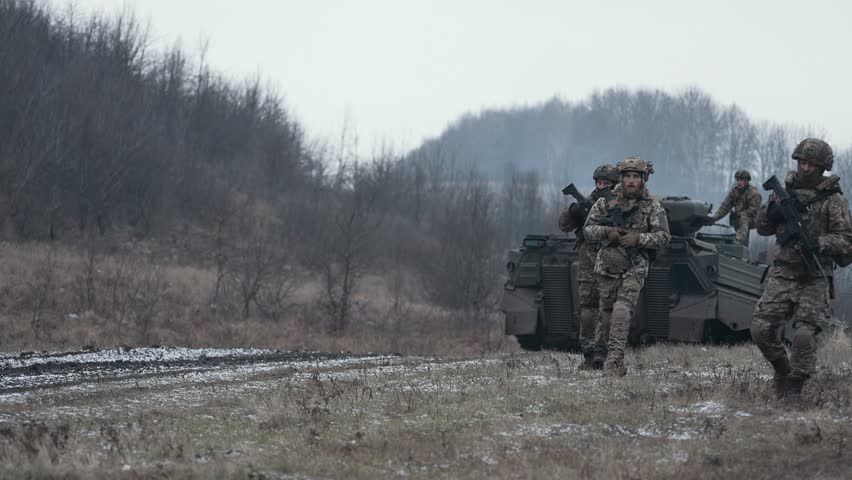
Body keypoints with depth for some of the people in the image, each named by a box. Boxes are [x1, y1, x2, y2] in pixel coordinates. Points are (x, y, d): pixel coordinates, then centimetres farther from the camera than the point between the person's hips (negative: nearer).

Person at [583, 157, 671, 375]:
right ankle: (600, 349, 33)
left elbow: (663, 237, -4)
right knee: (606, 312, 14)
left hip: (634, 268, -2)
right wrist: (606, 231, -17)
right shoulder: (606, 202, 4)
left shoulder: (653, 207, 0)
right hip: (607, 265, 3)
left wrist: (638, 238, -19)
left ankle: (614, 358, -22)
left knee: (622, 310, -19)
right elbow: (588, 230, 4)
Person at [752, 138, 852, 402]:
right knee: (761, 327, -5)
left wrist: (818, 243, -21)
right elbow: (763, 228, 14)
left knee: (804, 334, -11)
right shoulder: (785, 190, 10)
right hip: (782, 274, 3)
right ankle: (781, 369, 20)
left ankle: (795, 387, 4)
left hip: (814, 278, -3)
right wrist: (773, 211, -7)